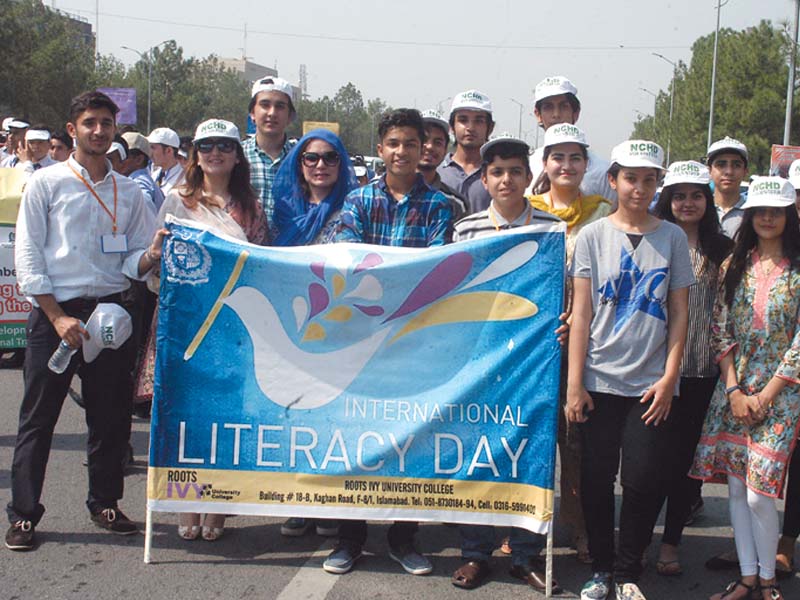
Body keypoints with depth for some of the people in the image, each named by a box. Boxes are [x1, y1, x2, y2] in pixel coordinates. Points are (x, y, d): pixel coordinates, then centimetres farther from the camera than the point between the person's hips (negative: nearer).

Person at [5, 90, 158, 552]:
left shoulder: (128, 191, 12)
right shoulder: (47, 183, 1)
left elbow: (135, 260, 12)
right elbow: (27, 255, -3)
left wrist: (152, 257, -13)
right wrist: (58, 317, -11)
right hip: (55, 310, -3)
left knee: (111, 414, 8)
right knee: (39, 415, 1)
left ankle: (105, 503, 23)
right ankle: (24, 514, 12)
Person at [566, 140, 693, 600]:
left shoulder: (673, 237, 6)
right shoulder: (593, 236, 3)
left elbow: (679, 313, 6)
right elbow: (581, 313, 0)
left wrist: (669, 378, -3)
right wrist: (574, 383, -4)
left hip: (652, 384, 0)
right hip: (600, 380, 0)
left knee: (646, 480, -2)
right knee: (597, 478, 5)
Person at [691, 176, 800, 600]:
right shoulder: (735, 266, 8)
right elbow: (720, 331, 6)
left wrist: (764, 396, -10)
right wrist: (734, 390, -4)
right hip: (732, 389, 4)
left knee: (759, 492, -9)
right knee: (736, 487, 5)